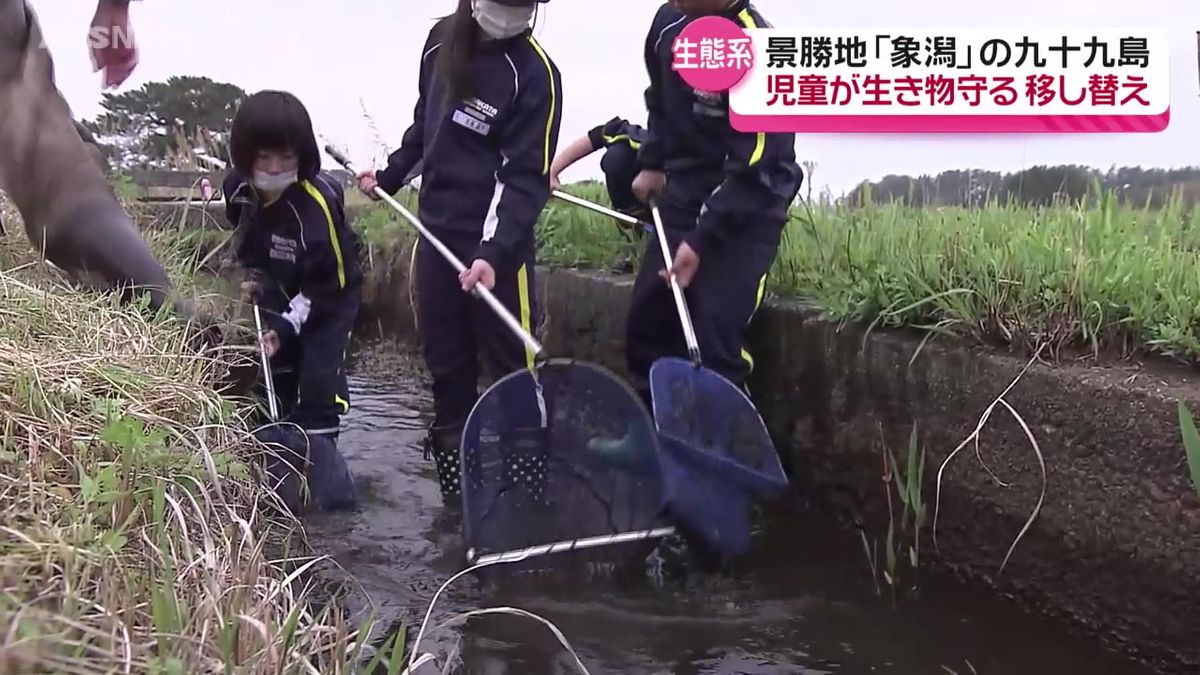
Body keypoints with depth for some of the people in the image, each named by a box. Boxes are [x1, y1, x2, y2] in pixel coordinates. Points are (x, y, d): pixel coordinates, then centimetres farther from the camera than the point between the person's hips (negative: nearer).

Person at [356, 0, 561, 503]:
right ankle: (454, 474, 23)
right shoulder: (440, 41, 6)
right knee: (445, 360, 12)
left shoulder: (534, 73, -14)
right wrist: (389, 176, 27)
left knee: (513, 367, -4)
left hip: (496, 243, -6)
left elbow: (527, 177, -18)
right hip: (437, 230, 6)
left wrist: (494, 253, -28)